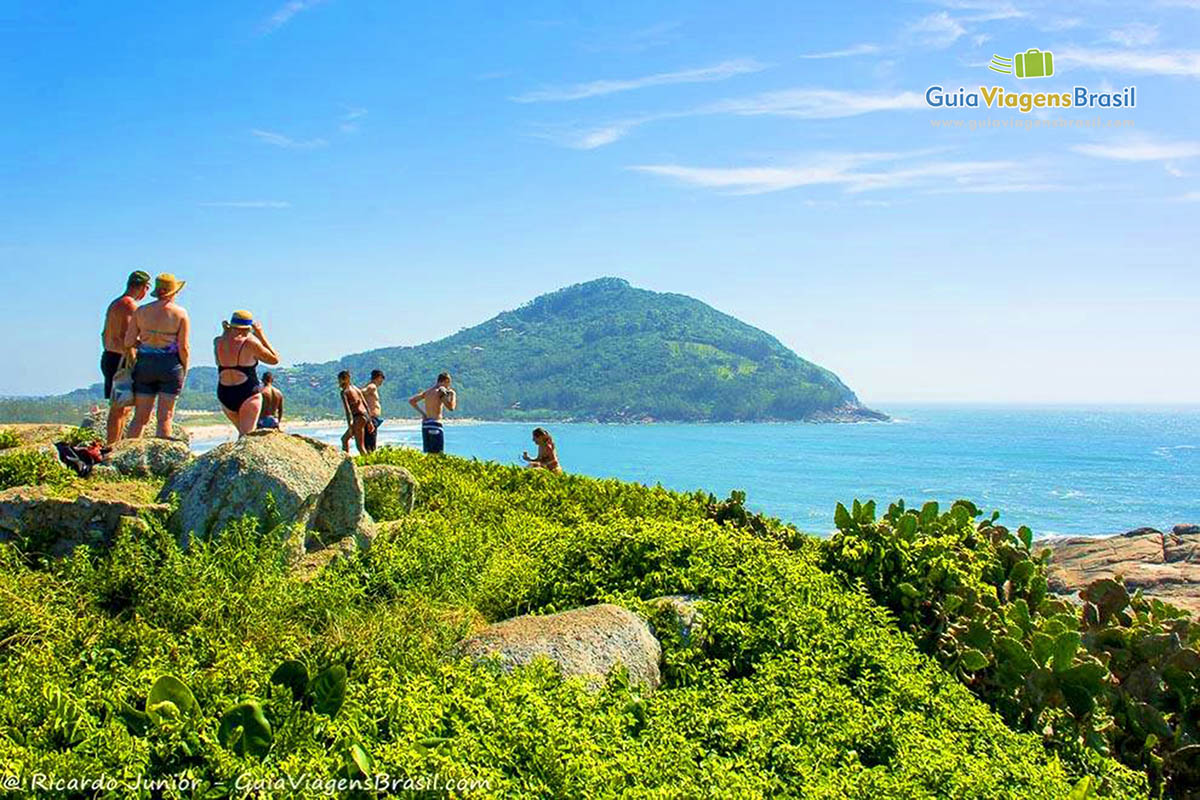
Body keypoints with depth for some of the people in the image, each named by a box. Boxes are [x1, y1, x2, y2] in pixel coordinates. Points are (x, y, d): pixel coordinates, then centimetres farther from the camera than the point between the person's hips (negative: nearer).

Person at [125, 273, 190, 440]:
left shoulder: (141, 311, 5)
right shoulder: (180, 313, -3)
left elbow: (128, 341, 2)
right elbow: (183, 347, -7)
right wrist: (184, 370, 5)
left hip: (144, 364, 3)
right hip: (170, 365, -3)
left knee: (140, 417, 8)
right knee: (165, 416, 2)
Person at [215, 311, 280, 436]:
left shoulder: (218, 342, 4)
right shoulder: (250, 342, -9)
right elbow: (274, 359, 2)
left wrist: (226, 330, 18)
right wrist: (261, 335, 7)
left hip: (224, 395, 6)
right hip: (247, 393, -6)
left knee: (243, 433, 20)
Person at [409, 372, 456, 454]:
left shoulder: (427, 391, 15)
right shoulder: (441, 390, -8)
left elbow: (411, 401, 16)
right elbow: (451, 407, -17)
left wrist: (422, 412, 15)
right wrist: (453, 394, -1)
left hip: (425, 424, 8)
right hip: (435, 424, -8)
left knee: (428, 453, 10)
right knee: (438, 453, -9)